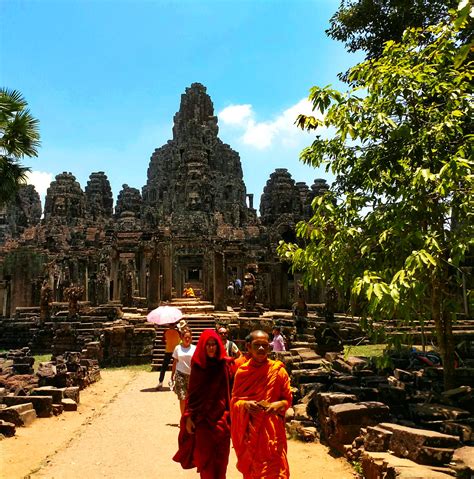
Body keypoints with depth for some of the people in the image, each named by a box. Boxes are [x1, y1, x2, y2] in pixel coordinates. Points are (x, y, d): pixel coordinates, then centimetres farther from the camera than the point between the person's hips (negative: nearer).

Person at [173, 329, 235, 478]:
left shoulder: (225, 364, -3)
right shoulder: (197, 365, -1)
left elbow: (232, 390, -4)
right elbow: (192, 392, 1)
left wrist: (231, 415, -9)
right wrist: (188, 417, -2)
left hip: (221, 418, 0)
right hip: (202, 418, 0)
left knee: (220, 458, 7)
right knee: (204, 456, 5)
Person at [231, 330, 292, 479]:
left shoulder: (278, 371, -6)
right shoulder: (241, 372, -1)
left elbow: (287, 399, 2)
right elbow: (234, 400, 4)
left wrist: (278, 405, -19)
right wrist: (245, 405, -17)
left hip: (271, 430, -2)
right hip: (249, 431, 2)